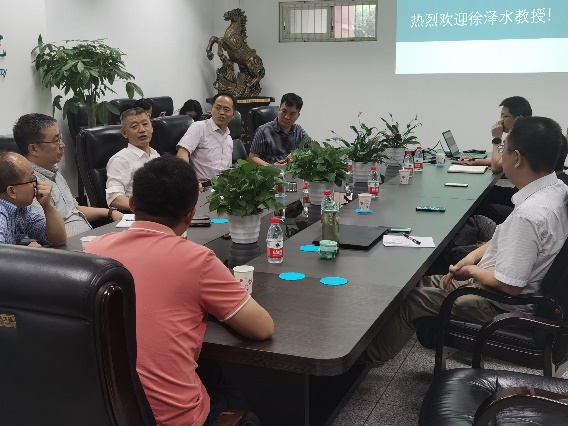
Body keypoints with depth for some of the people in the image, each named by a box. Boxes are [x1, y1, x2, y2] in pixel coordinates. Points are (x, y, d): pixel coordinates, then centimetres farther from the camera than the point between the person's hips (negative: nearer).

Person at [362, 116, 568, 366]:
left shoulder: (530, 213, -34)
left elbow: (508, 286, -29)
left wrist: (471, 271, -11)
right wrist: (473, 257, 2)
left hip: (502, 303, -9)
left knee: (410, 300, 2)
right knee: (424, 283, 17)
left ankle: (368, 356, 21)